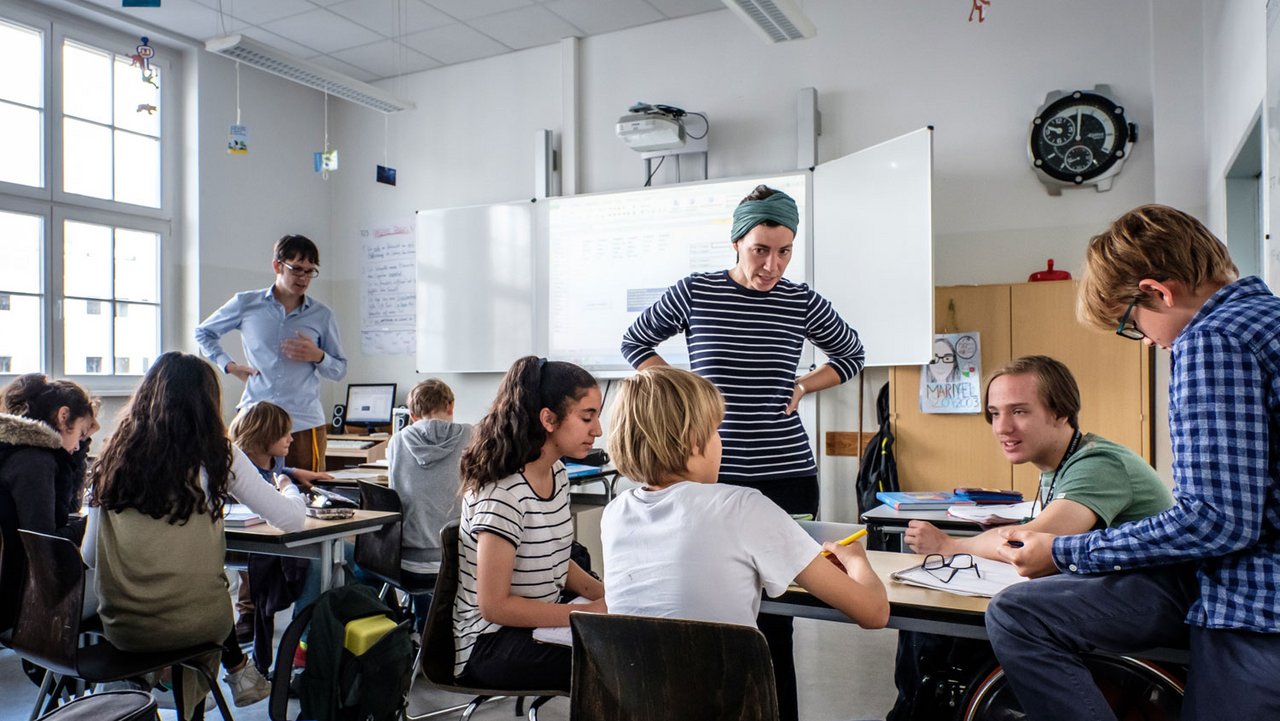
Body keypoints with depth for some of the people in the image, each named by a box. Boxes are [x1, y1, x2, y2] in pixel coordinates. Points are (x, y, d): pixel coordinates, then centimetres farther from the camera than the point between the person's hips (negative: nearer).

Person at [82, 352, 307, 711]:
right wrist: (288, 487, 18)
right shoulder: (216, 456, -9)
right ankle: (238, 672, 40)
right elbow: (293, 520, -4)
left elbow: (89, 556, 6)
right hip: (193, 624, -2)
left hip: (120, 626, 3)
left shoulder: (113, 459, 0)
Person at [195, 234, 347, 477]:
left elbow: (340, 370, 11)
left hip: (305, 423, 0)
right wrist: (229, 366, 7)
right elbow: (203, 333, 21)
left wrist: (317, 356, -9)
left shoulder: (322, 315, 7)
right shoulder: (246, 304, 6)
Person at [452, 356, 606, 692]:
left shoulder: (557, 473, 4)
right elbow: (494, 605, -21)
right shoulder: (502, 494, -23)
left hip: (538, 623, 8)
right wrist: (591, 612, -19)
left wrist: (604, 593, -1)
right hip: (489, 645, -8)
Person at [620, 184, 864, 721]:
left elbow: (851, 356, 21)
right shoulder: (695, 292, -1)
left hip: (787, 477, 1)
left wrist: (803, 387, 7)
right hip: (711, 475, -1)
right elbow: (634, 343, 13)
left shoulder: (801, 301, 4)